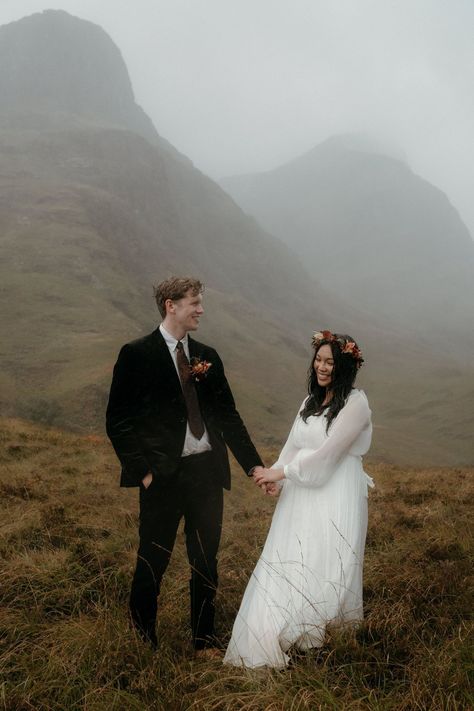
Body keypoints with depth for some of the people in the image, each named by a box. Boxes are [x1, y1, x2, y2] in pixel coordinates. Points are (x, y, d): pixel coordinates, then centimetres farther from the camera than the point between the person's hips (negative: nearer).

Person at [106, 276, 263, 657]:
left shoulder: (207, 356, 9)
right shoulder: (137, 354, -6)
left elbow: (228, 416, 12)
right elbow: (118, 421, -6)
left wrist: (255, 465, 6)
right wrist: (142, 470, -12)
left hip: (206, 470, 5)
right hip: (162, 475, -4)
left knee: (206, 561, 14)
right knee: (153, 561, 9)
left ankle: (204, 638, 32)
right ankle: (142, 638, 31)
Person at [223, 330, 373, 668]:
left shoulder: (355, 403, -11)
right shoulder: (312, 400, 13)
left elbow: (326, 453, -17)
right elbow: (294, 445, 9)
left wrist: (280, 473, -12)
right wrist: (276, 478, -8)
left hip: (335, 498, -7)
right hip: (302, 496, 7)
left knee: (323, 566, -3)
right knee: (287, 567, 6)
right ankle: (272, 640, 13)